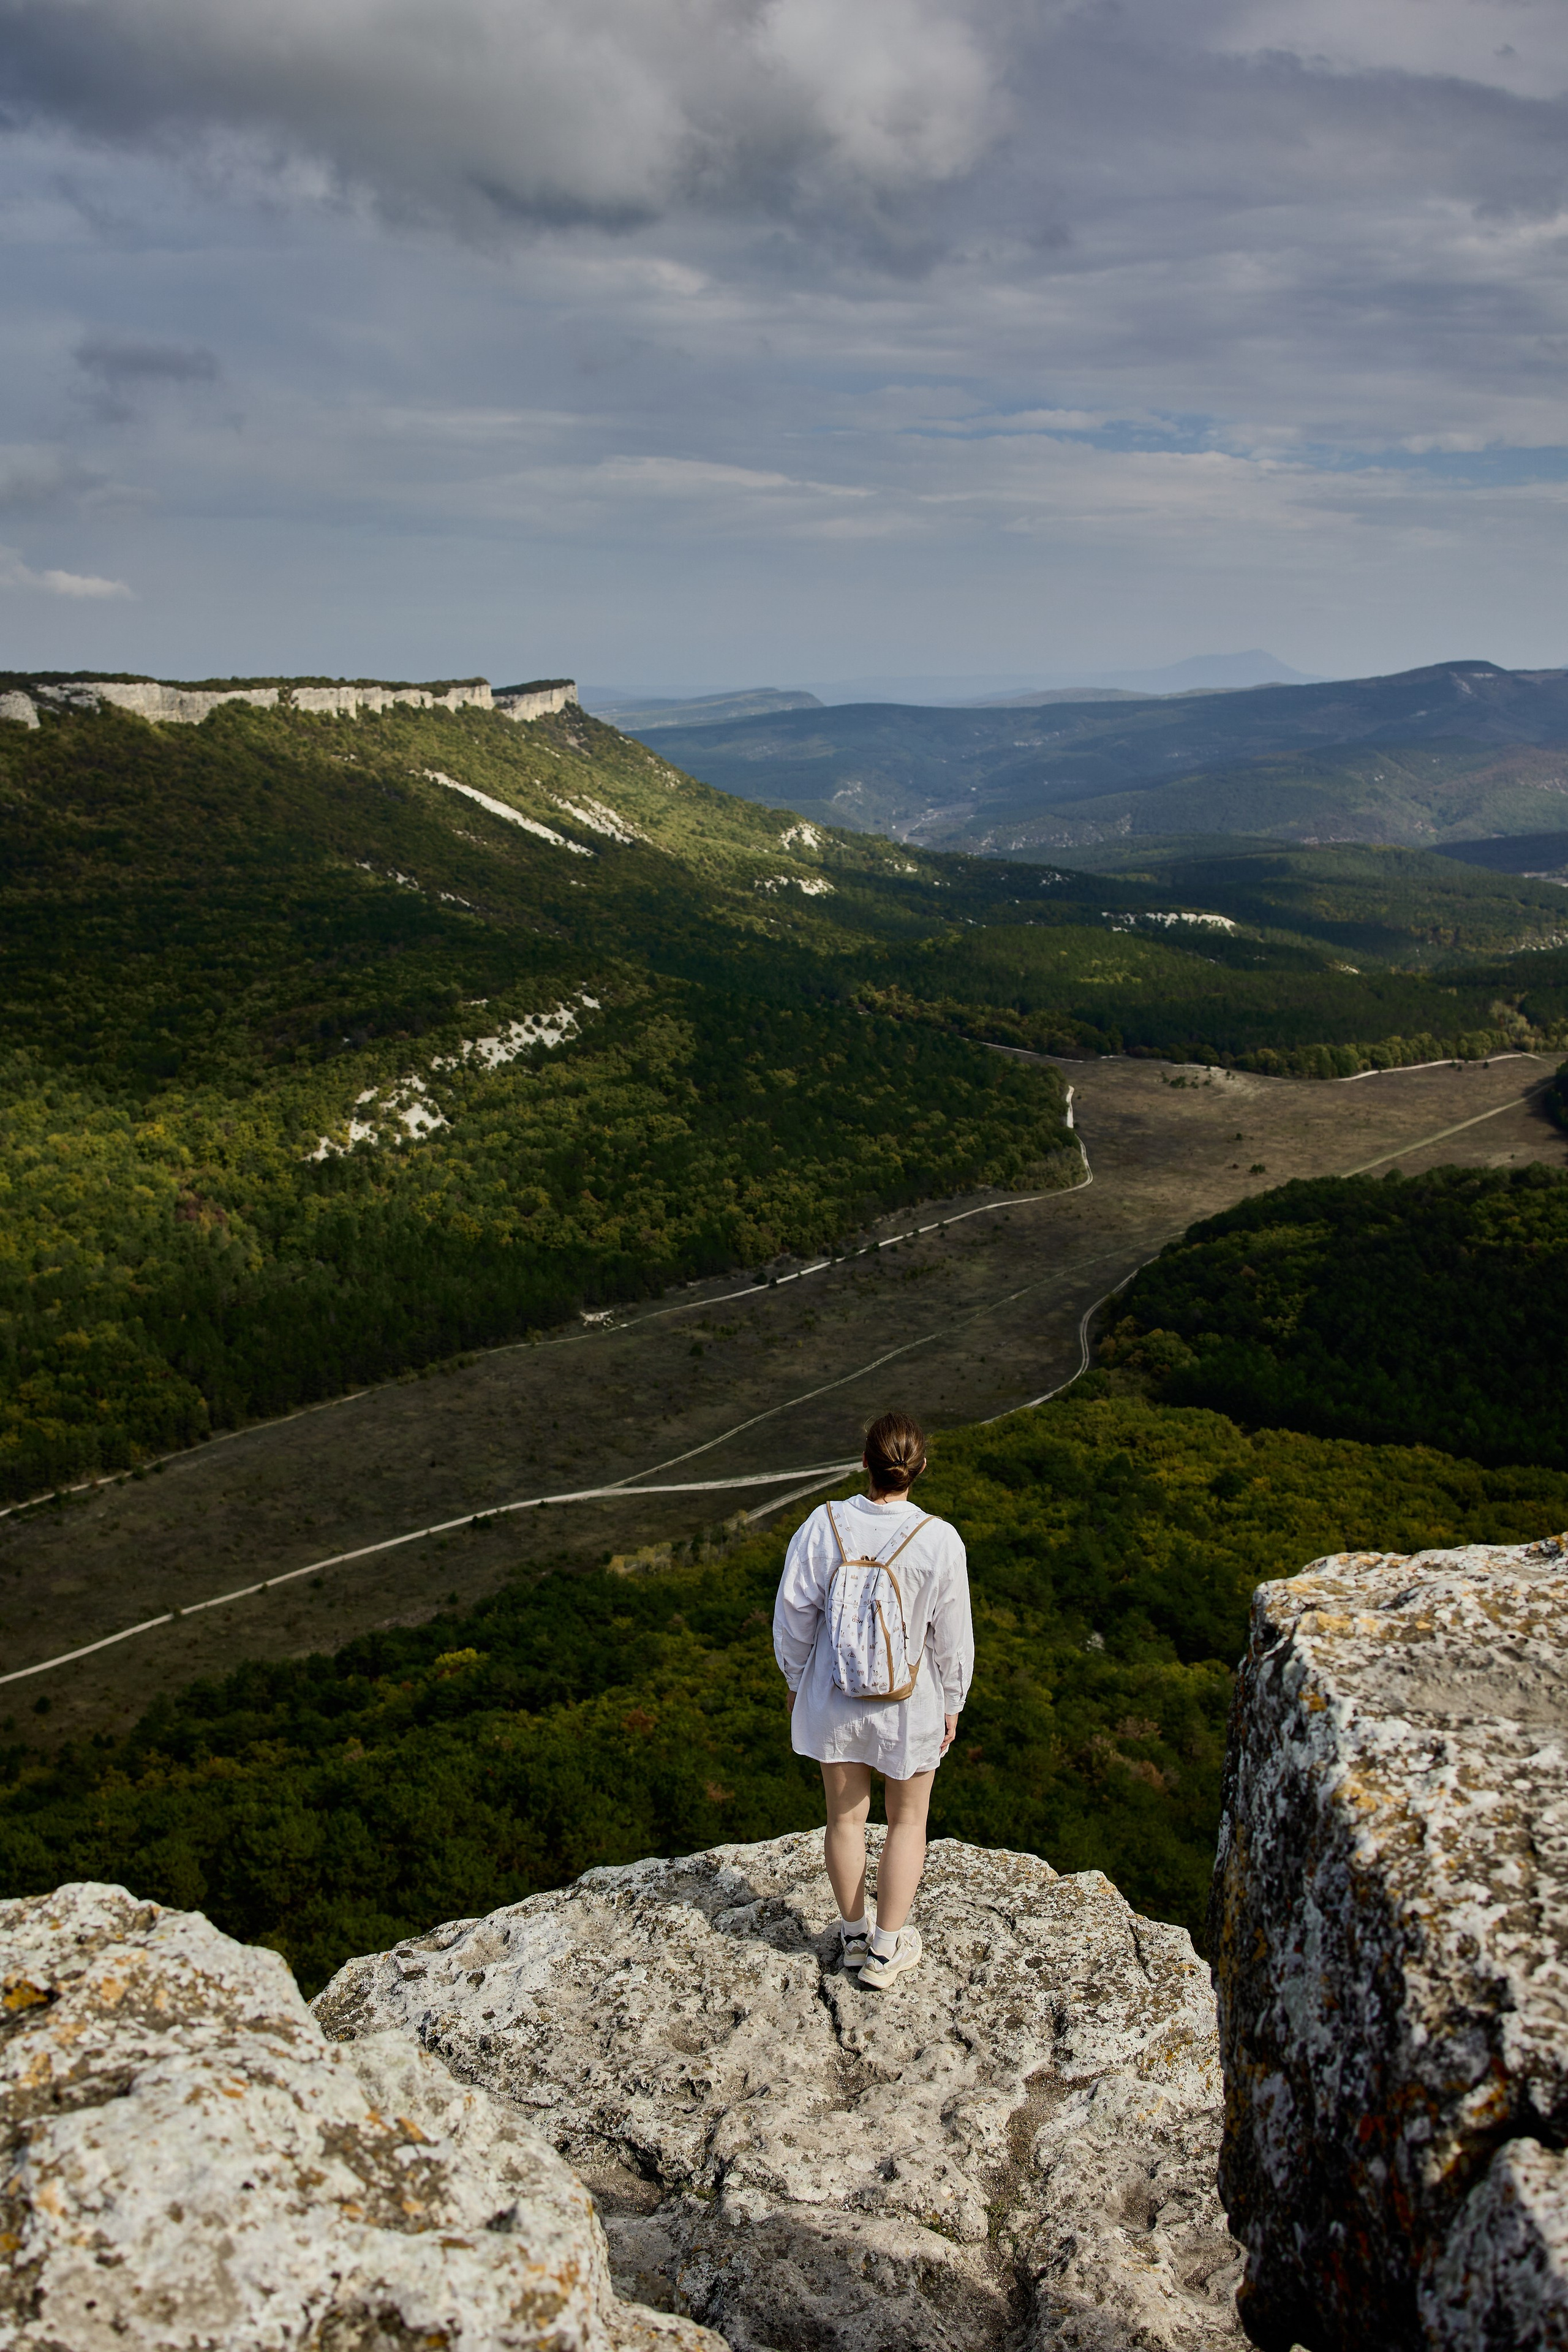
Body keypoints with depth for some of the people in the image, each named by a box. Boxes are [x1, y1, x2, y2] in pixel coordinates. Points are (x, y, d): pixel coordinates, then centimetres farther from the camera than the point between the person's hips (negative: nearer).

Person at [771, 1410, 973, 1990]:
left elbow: (793, 1616, -7)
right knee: (908, 1820, 19)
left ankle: (854, 1935, 38)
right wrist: (952, 1704, 5)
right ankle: (886, 1950, 29)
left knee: (846, 1816, 20)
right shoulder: (939, 1540, -21)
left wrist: (796, 1681, 10)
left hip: (833, 1701, 2)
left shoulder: (822, 1526, -16)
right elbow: (952, 1636, -11)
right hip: (910, 1706, -2)